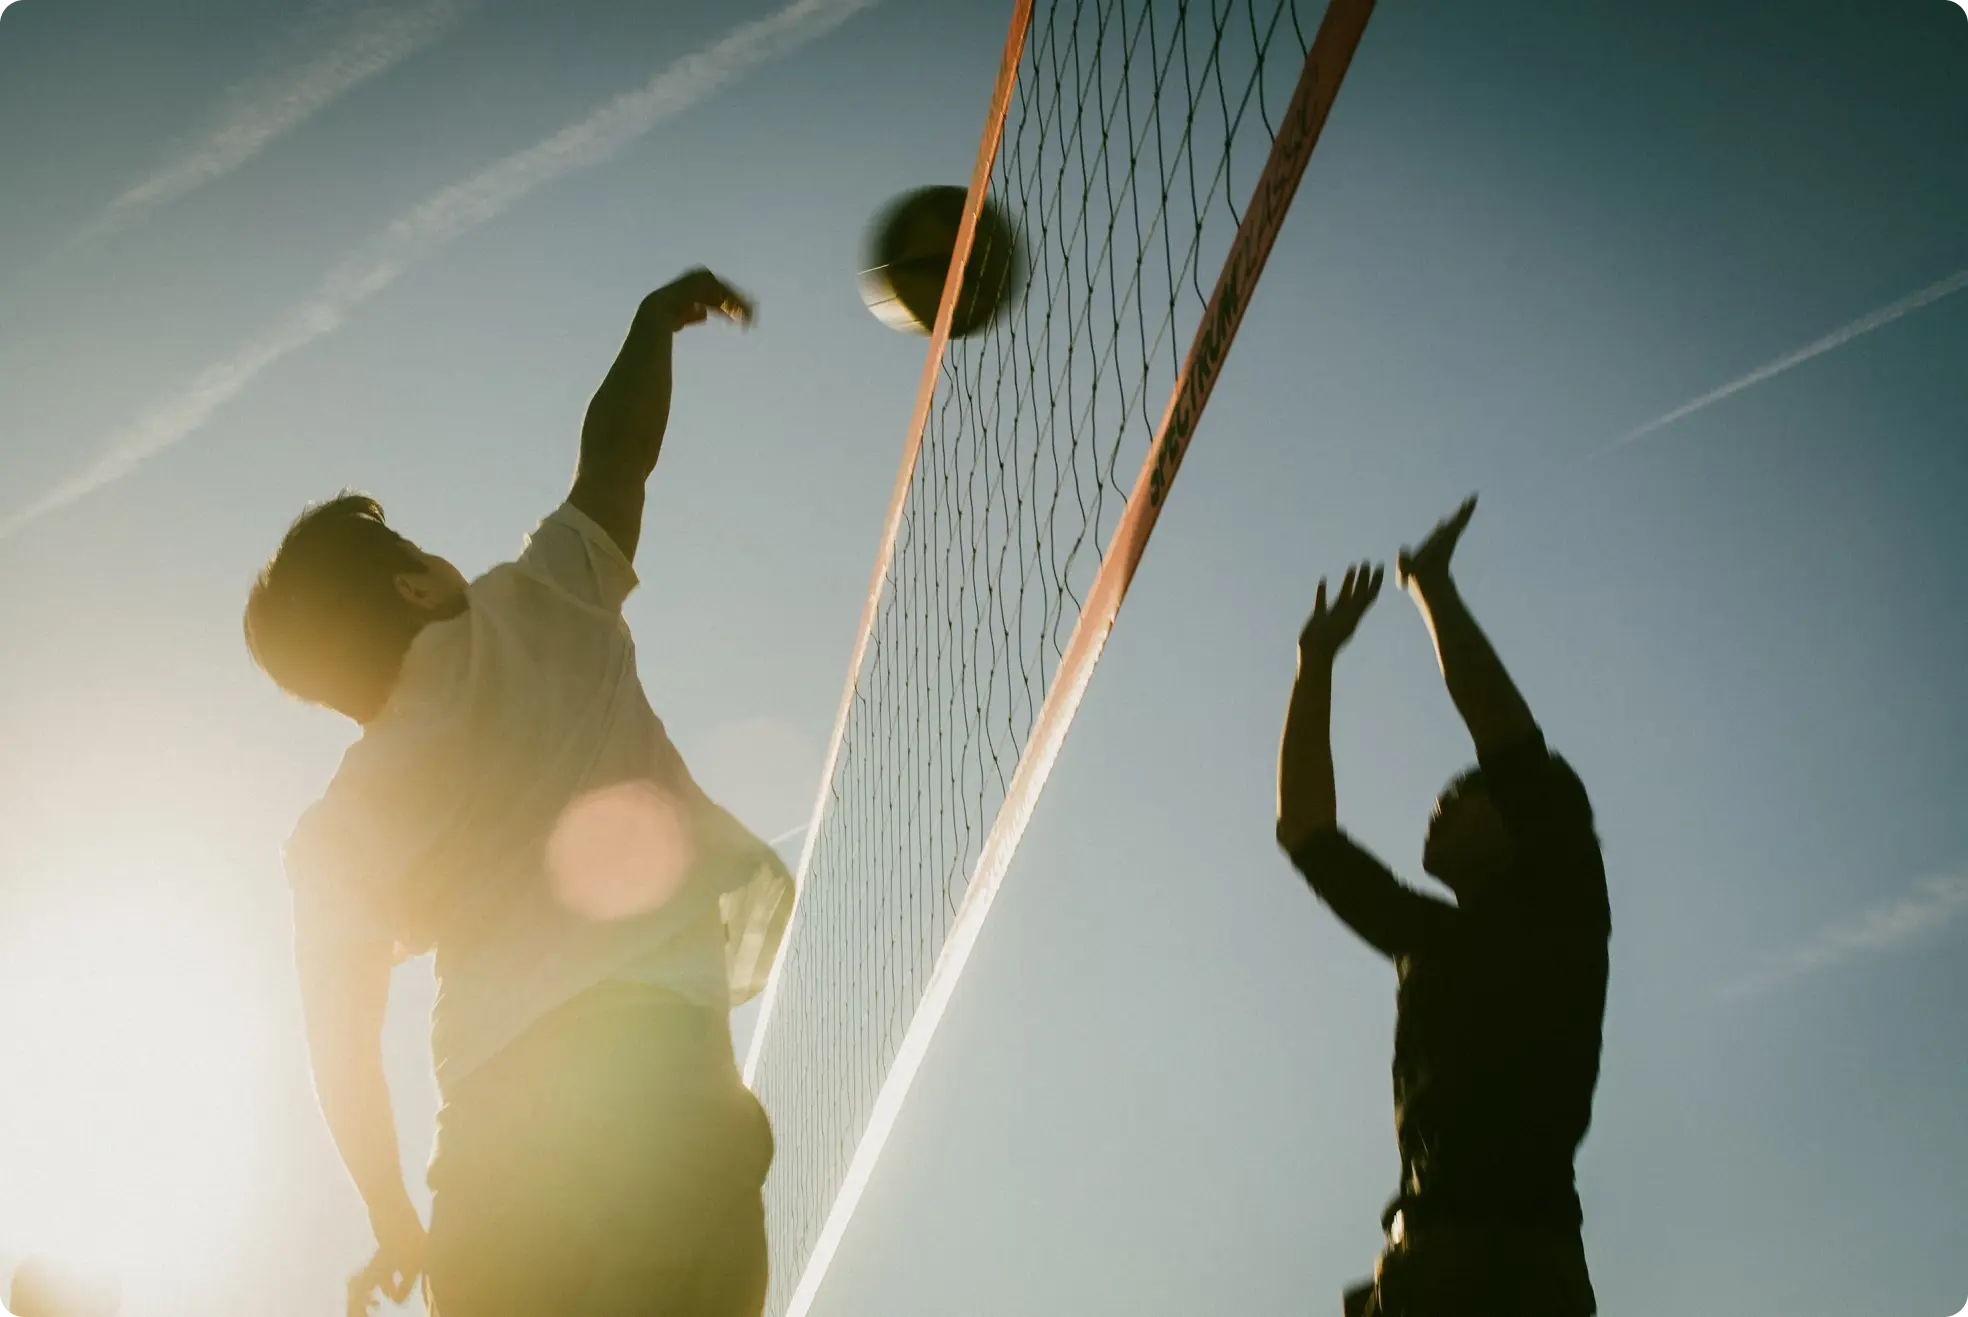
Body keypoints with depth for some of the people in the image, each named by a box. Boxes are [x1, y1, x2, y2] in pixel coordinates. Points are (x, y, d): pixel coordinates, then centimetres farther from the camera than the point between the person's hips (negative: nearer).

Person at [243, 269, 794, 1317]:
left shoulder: (335, 836, 12)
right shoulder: (535, 610, 8)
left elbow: (344, 1060, 12)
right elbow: (614, 456, 23)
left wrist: (397, 1226, 24)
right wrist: (655, 325, 38)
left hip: (498, 1121, 2)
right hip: (663, 1060, -2)